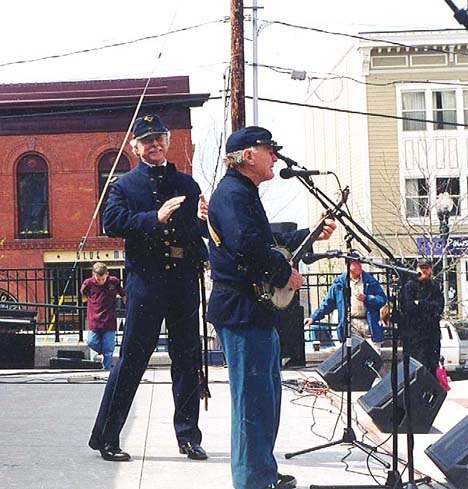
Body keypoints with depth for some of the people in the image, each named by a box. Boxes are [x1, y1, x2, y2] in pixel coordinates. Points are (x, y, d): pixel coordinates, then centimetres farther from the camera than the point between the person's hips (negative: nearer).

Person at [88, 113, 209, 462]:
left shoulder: (186, 183, 16)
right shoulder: (125, 185, 5)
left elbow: (205, 230, 15)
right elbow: (113, 222, -12)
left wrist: (203, 219, -8)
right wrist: (156, 217, -23)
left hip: (184, 279, 4)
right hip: (145, 279, -4)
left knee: (188, 358, 8)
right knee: (132, 358, -2)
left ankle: (189, 436, 17)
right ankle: (106, 437, 8)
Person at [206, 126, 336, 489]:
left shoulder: (245, 194, 20)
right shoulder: (233, 193, -15)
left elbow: (268, 240, 30)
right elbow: (248, 244, -29)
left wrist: (311, 235, 24)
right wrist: (286, 273, -19)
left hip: (257, 311, 12)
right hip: (242, 311, -12)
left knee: (267, 394, 18)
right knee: (254, 399, -7)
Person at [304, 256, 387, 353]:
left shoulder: (370, 280, 5)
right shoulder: (340, 282, 6)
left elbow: (382, 299, 2)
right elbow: (328, 302, 11)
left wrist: (365, 298, -13)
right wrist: (314, 317, 6)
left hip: (370, 324, 0)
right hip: (351, 325, 0)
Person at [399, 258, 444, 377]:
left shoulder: (435, 287, 15)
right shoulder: (409, 286, 1)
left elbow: (439, 307, 2)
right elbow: (407, 307, -12)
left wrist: (419, 304, -6)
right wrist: (429, 306, -6)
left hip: (432, 331, 5)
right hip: (414, 332, -5)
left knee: (433, 365, 6)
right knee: (420, 364, -11)